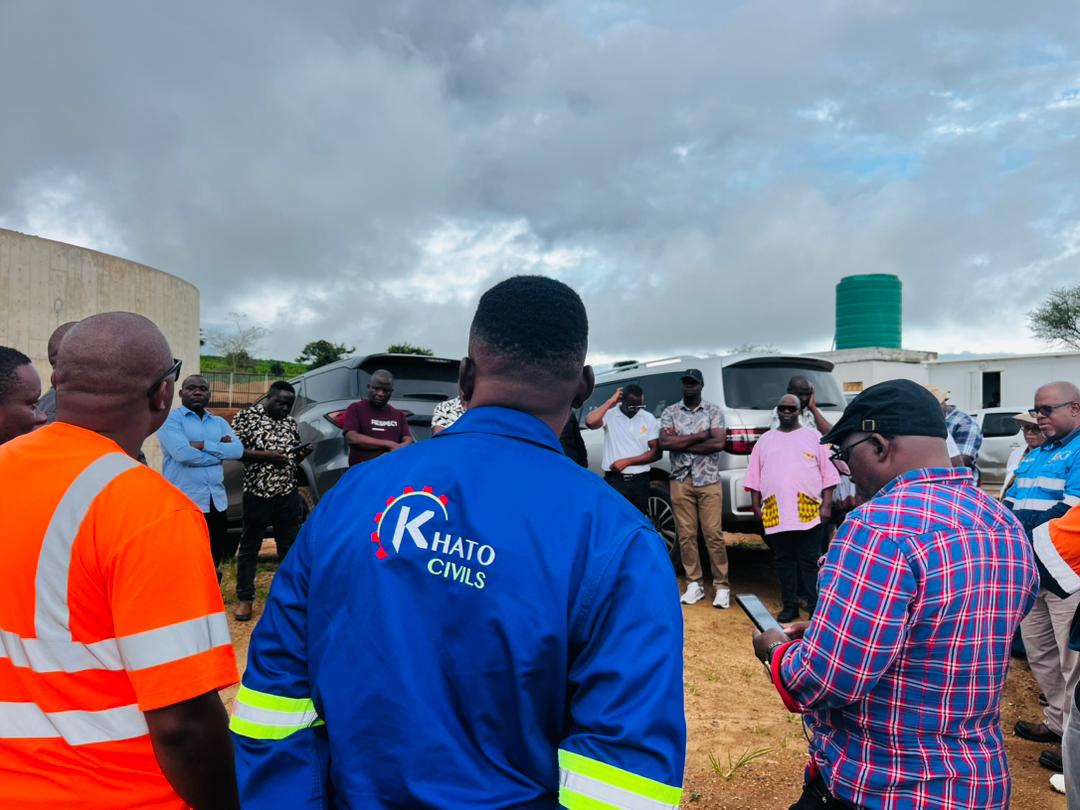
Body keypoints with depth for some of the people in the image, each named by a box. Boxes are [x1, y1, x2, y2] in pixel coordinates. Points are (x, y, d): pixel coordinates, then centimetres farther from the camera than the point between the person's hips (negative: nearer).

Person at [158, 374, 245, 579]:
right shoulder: (172, 419, -3)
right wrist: (220, 451, -9)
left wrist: (203, 445, -13)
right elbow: (182, 453, -19)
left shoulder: (219, 422, 13)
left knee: (213, 564, 15)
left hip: (216, 502, 6)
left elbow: (237, 450, -3)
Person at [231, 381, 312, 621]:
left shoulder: (290, 422, 11)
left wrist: (303, 453, -3)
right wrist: (267, 455, -18)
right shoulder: (246, 417, -4)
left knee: (290, 546, 11)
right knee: (250, 546, 7)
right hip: (258, 493, -4)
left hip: (288, 493, 5)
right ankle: (245, 598, 18)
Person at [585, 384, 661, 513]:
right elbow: (590, 422, -25)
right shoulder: (609, 415, -4)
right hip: (614, 480, -2)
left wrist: (626, 462, -9)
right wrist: (610, 401, -17)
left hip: (640, 481, 3)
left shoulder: (649, 419, 3)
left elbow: (656, 452, 0)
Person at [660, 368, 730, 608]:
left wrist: (681, 443, -8)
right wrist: (700, 436, -8)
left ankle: (722, 586, 4)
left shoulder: (714, 411, 4)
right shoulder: (670, 412, 6)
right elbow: (664, 443, -8)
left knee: (713, 534, -3)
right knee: (686, 535, 4)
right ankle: (693, 584, 13)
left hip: (709, 480, -1)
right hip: (681, 481, 2)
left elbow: (718, 443, -9)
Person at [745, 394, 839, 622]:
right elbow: (755, 477, 13)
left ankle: (816, 609, 8)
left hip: (809, 513, -2)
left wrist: (826, 505, -4)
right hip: (775, 514, 3)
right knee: (784, 562, 10)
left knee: (810, 563, 1)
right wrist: (756, 506, 7)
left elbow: (828, 473, 3)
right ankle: (789, 606, 19)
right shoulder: (764, 440, 14)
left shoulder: (813, 437, 7)